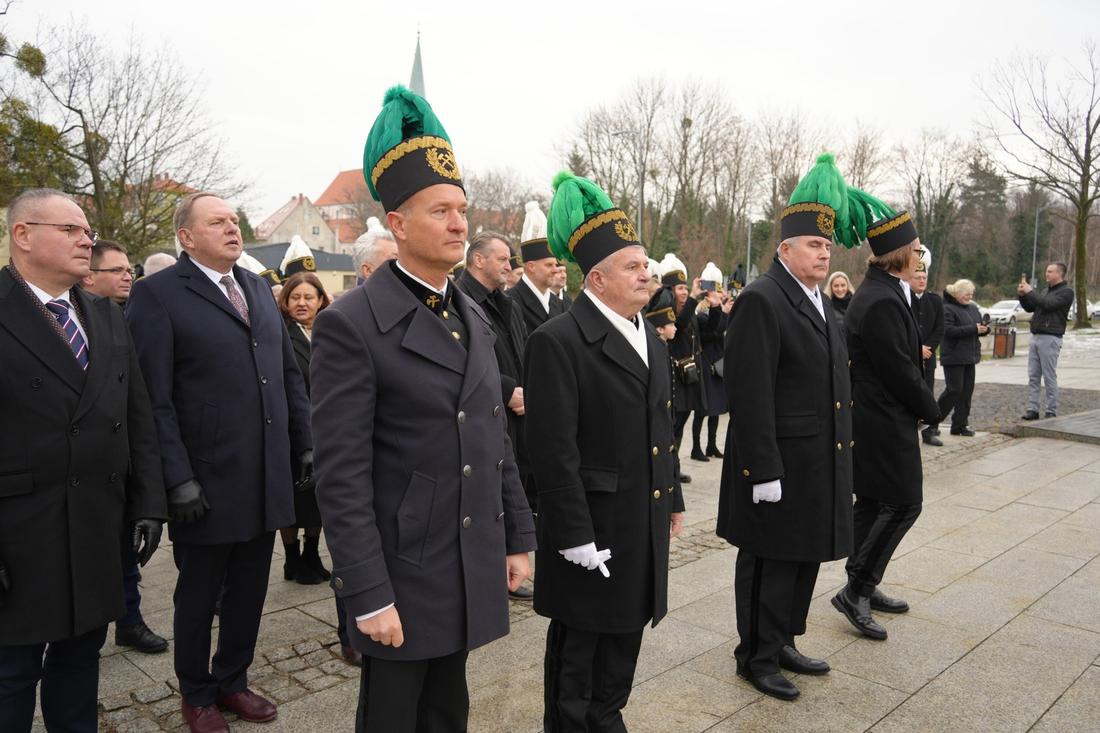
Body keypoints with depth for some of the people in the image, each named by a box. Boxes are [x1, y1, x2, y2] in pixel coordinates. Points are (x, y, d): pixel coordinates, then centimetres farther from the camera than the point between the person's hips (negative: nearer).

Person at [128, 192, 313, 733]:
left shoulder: (258, 287, 11)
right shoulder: (158, 293, -8)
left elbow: (289, 373, 13)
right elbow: (155, 398, -13)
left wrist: (305, 444, 9)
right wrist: (178, 479, -16)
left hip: (268, 478, 5)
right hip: (207, 481, -5)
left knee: (249, 589, 16)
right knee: (198, 595, 14)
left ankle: (232, 681, 37)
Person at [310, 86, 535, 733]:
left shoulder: (475, 318, 8)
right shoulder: (352, 324, -15)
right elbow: (342, 477, -17)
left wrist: (519, 536, 11)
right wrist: (370, 596, -17)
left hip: (475, 571, 6)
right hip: (403, 574, -6)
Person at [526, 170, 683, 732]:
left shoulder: (649, 337, 11)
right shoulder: (557, 342, -17)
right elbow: (554, 451, -20)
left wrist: (672, 498, 17)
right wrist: (576, 537, -19)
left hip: (645, 524, 8)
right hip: (593, 527, -8)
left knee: (625, 636, 21)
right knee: (577, 649, 11)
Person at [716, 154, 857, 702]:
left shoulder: (822, 304, 15)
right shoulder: (760, 301, -15)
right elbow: (750, 395, -20)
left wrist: (842, 454, 18)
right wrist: (764, 471, -21)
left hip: (822, 465, 9)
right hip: (780, 465, -9)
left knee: (805, 558, 18)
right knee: (771, 564, 4)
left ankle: (783, 642, 34)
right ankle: (757, 658, 21)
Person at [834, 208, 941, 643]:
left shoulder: (879, 293, 12)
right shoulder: (883, 301, -21)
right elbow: (900, 371, -19)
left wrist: (922, 405, 10)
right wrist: (931, 410, -5)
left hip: (873, 422, 10)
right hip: (885, 423, -10)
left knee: (872, 503, 15)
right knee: (903, 503, -4)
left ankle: (862, 588, 26)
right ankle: (856, 590, 1)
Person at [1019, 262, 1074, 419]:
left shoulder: (1066, 292, -5)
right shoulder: (1047, 290, 20)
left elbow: (1048, 304, -19)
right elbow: (1030, 308, 22)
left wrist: (1030, 292, -11)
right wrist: (1022, 295, 5)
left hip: (1050, 338, -8)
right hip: (1035, 337, 8)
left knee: (1050, 378, -4)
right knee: (1033, 377, 4)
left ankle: (1051, 412, 1)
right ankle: (1032, 409, 6)